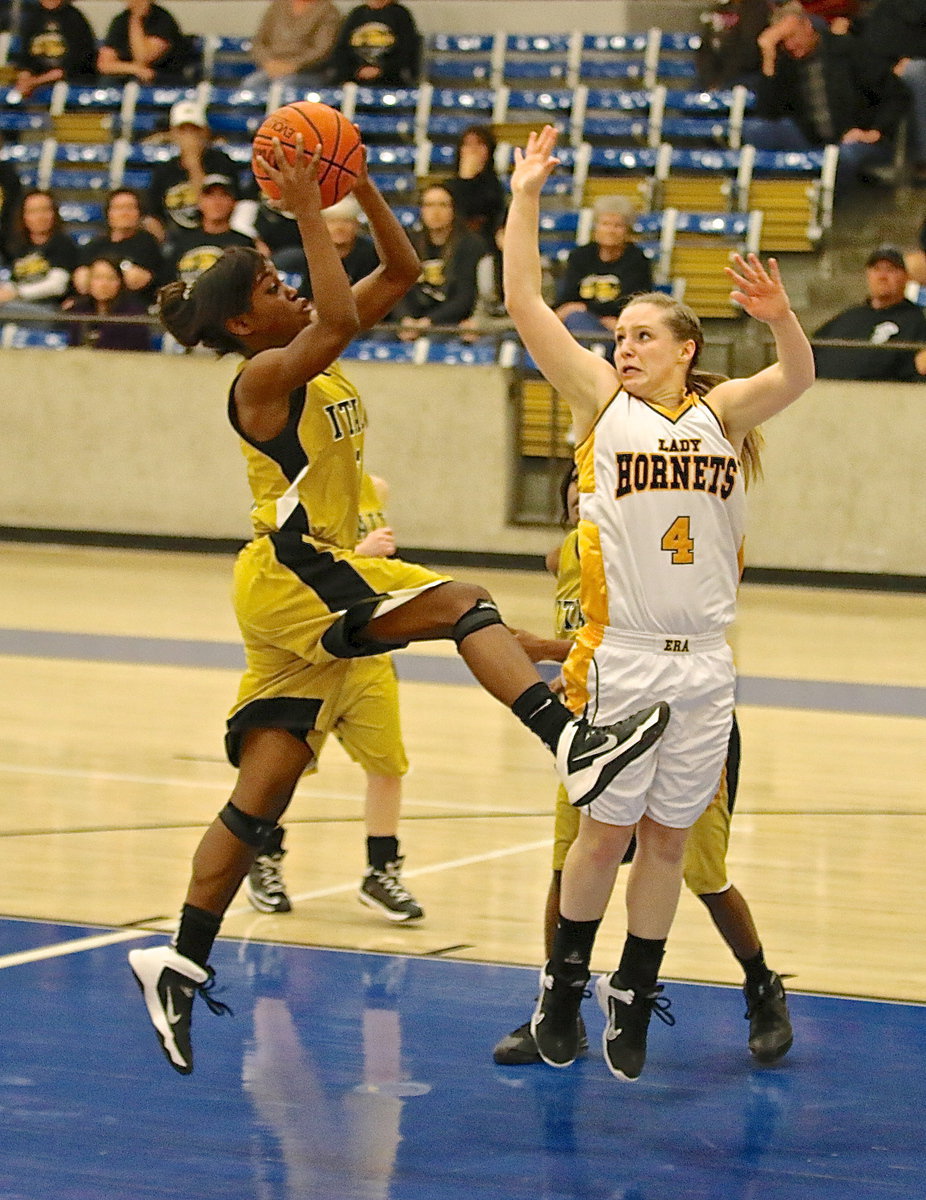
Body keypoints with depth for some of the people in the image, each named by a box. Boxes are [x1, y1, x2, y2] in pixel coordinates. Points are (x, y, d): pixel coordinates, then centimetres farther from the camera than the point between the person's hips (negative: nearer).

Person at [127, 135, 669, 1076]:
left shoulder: (316, 364, 13)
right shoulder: (264, 377, -11)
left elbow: (400, 271, 14)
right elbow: (338, 317, -30)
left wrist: (360, 185, 4)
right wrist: (308, 212, -24)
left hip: (314, 588, 9)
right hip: (290, 576, -9)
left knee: (262, 793, 8)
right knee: (461, 603, -22)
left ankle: (181, 964, 11)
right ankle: (574, 749, -40)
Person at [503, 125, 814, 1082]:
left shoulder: (720, 412, 7)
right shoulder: (601, 402, 4)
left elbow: (797, 379, -11)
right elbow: (526, 306, -2)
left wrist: (780, 319, -30)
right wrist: (524, 198, -5)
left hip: (704, 662, 2)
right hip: (621, 654, -2)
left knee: (668, 839, 8)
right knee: (605, 831, 2)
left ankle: (632, 1001, 20)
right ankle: (564, 986, 19)